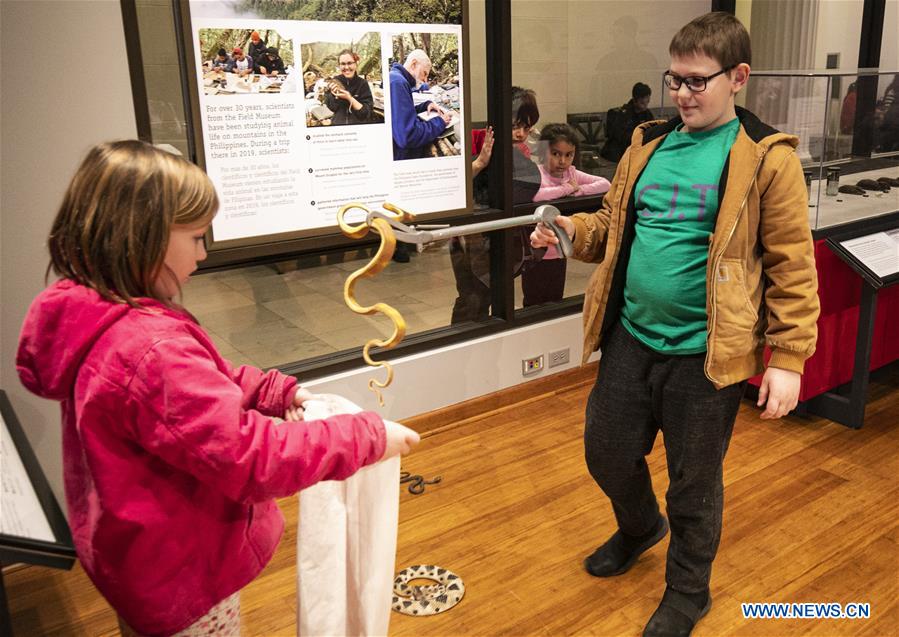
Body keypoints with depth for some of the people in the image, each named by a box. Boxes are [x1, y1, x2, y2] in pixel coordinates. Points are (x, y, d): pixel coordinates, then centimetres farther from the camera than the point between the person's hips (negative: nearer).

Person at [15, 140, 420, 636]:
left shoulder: (92, 315, -5)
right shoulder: (152, 350, -36)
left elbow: (198, 386, 7)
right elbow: (251, 459, -34)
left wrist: (275, 391, -5)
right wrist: (368, 438, -25)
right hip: (178, 577, -9)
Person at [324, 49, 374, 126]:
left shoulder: (363, 83, -5)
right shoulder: (334, 81, 1)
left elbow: (366, 113, -9)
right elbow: (332, 107, 2)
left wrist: (349, 98, -18)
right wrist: (333, 94, -15)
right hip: (338, 124, 1)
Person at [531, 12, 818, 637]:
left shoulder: (766, 159, -10)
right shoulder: (648, 145, 8)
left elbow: (793, 268, -10)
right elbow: (613, 226, 16)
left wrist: (788, 358, -12)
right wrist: (569, 230, -4)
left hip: (705, 353, -5)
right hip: (631, 338, 6)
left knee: (693, 482, 11)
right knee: (606, 451, 18)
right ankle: (640, 527, 52)